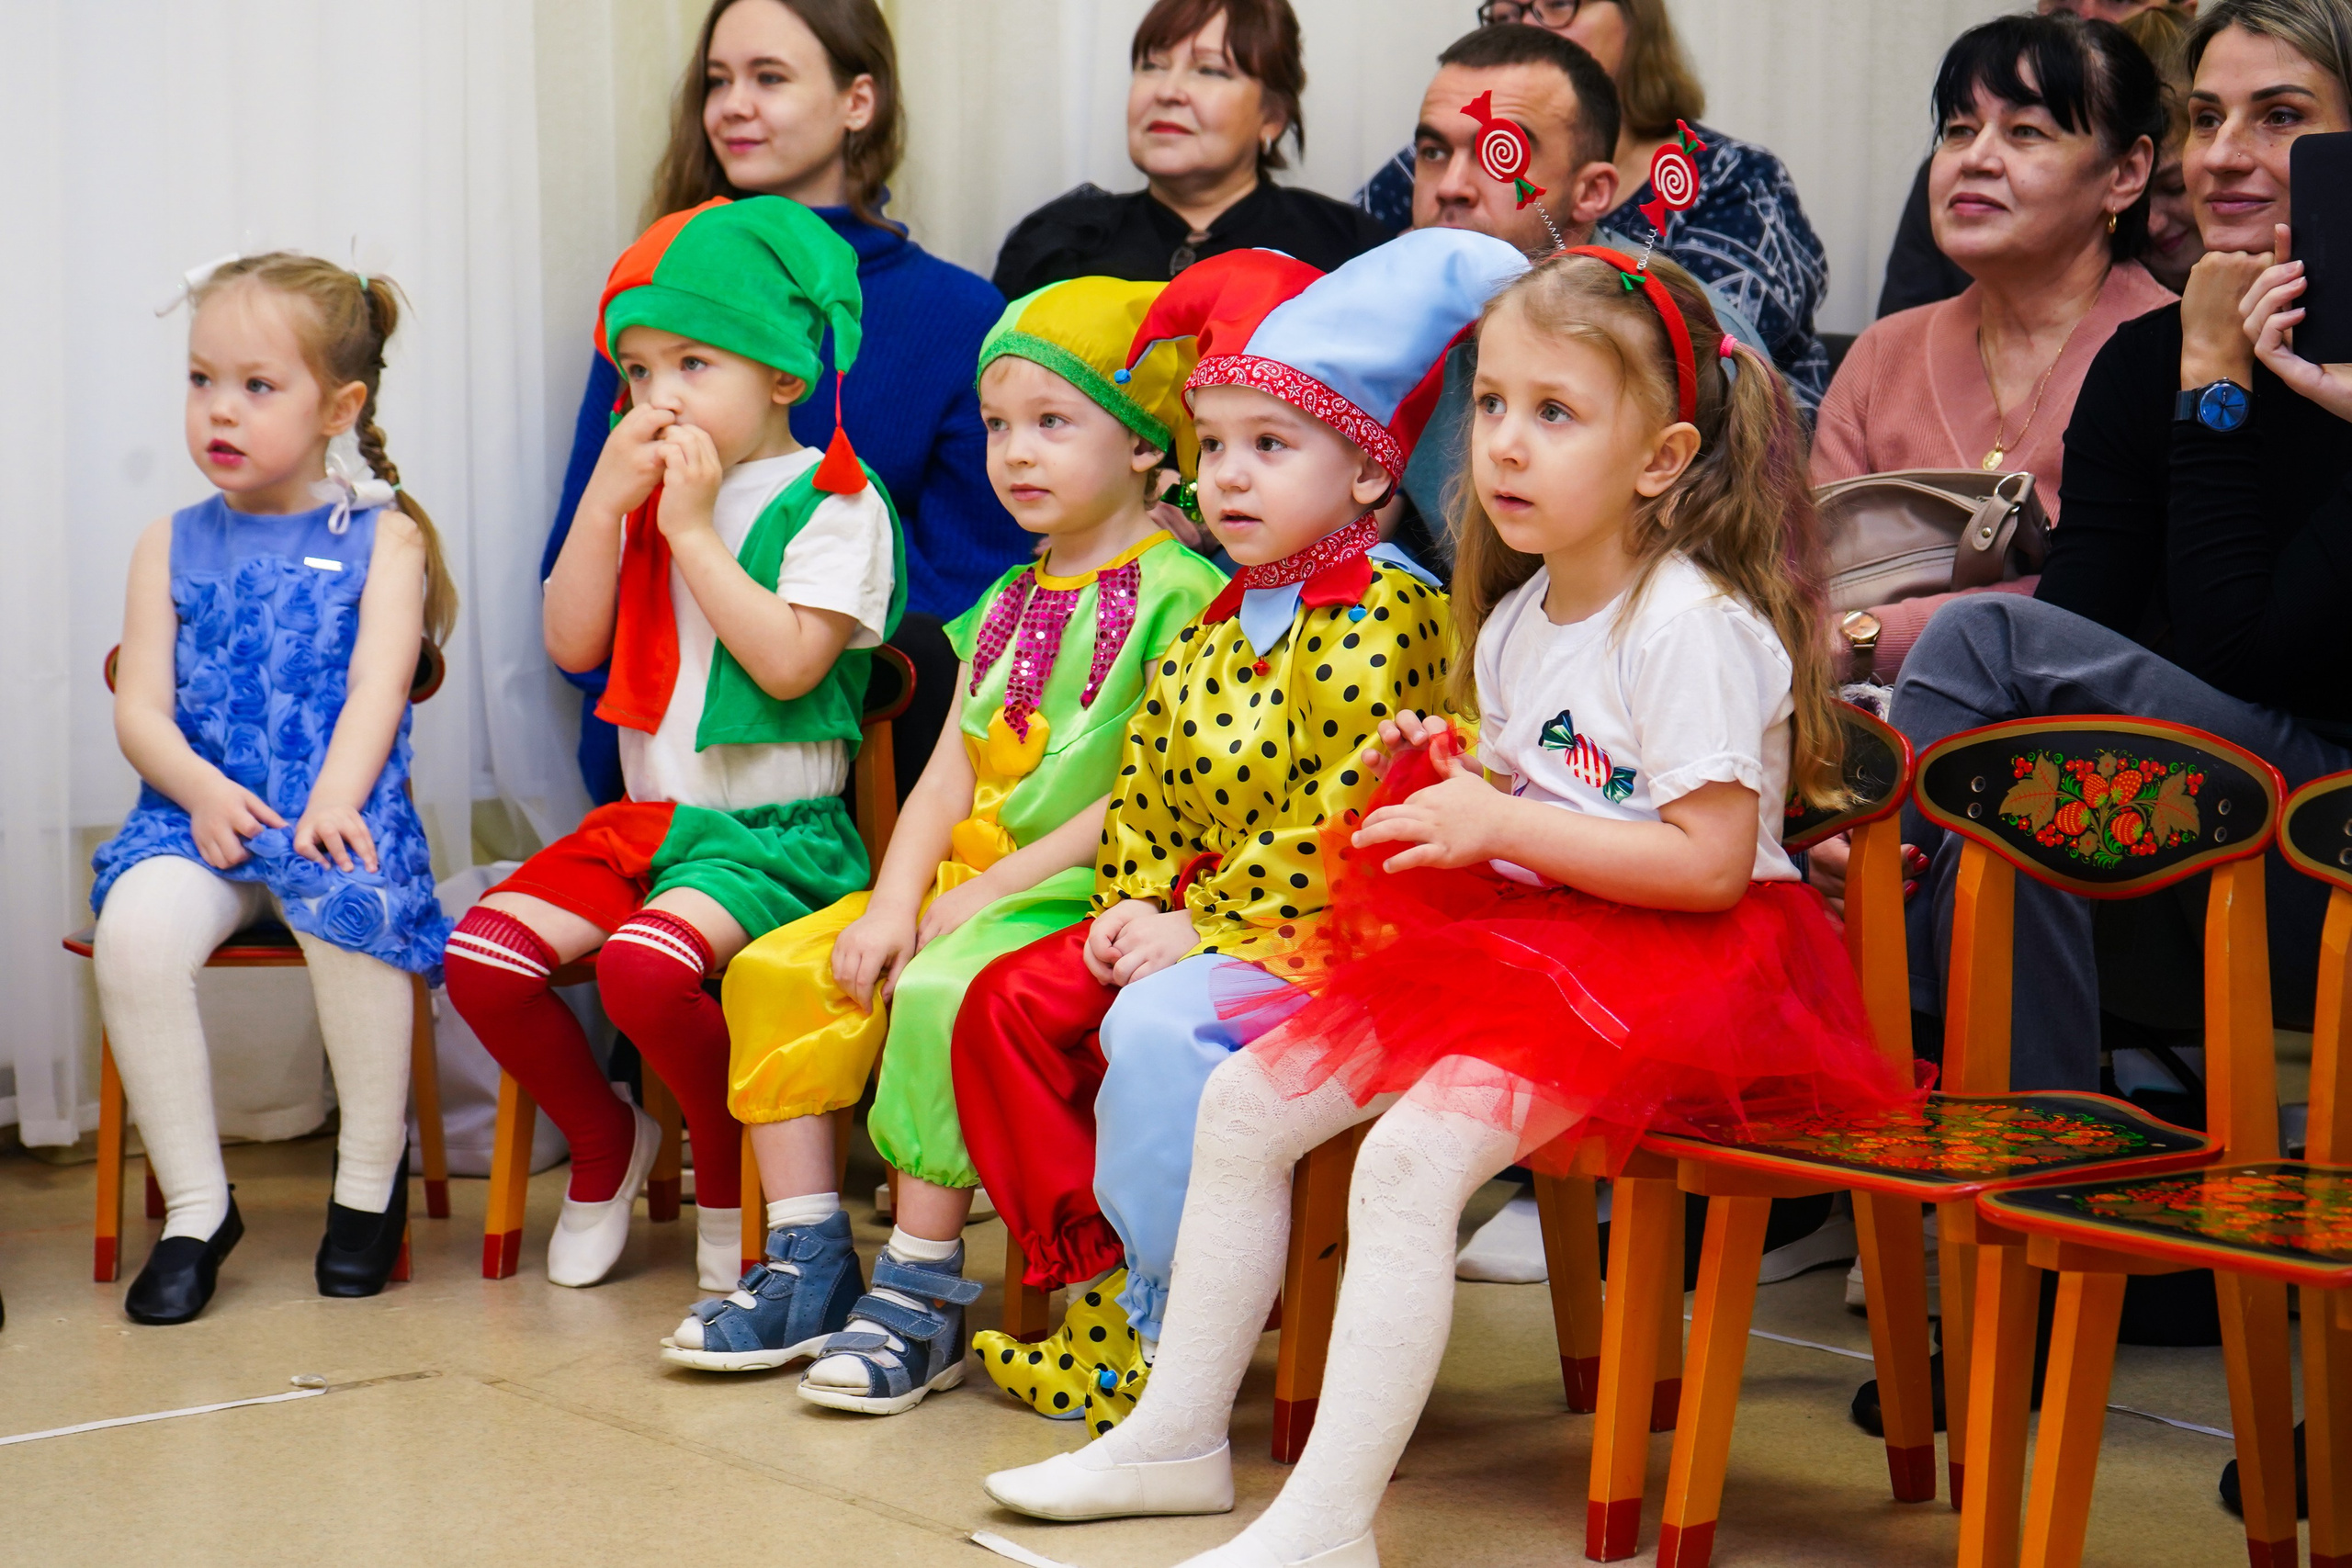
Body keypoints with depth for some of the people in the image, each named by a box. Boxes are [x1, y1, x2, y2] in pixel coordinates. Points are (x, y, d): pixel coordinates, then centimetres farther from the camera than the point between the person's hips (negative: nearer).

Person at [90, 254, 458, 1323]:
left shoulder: (382, 536, 10)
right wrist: (201, 788, -13)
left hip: (333, 811, -2)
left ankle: (370, 1181, -12)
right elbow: (139, 708, 7)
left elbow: (377, 685, -4)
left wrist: (333, 798, -21)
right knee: (136, 923, -29)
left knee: (352, 905, -35)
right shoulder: (172, 546, 17)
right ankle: (196, 1205, -15)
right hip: (201, 810, 2)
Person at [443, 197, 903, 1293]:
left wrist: (693, 530, -15)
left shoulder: (832, 498, -6)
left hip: (773, 830, -7)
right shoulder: (644, 493, 14)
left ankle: (730, 1167, -3)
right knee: (481, 953, -13)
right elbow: (572, 642, 6)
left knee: (643, 963, -33)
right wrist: (606, 500, -4)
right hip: (645, 818, 7)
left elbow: (788, 662, -18)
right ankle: (605, 1139, 13)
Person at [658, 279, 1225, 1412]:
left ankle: (922, 1294, -21)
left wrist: (987, 891, -16)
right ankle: (808, 1266, -2)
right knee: (774, 971, -6)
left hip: (1081, 893, -8)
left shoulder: (1181, 595, -8)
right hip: (964, 882, 8)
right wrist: (893, 903, -5)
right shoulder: (1010, 600, 18)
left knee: (941, 994, -33)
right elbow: (949, 773, 12)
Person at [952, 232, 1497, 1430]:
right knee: (1009, 1003, -1)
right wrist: (1133, 905, 0)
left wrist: (1201, 927, -21)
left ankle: (1155, 1325, -16)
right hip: (1188, 925, 9)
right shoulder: (1217, 623, 14)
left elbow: (1344, 818, -22)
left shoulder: (1382, 615, -14)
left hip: (1317, 933, -9)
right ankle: (1086, 1276, 6)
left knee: (1160, 1028, -31)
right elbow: (1146, 784, 18)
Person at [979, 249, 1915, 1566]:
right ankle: (1178, 1437, 13)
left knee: (1411, 1154, -29)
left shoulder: (1693, 625, -17)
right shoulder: (1514, 624, 11)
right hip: (1519, 947, 10)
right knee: (1245, 1099, 3)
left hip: (1672, 968, -10)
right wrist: (1444, 779, 1)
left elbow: (1710, 863, -23)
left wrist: (1502, 824, -21)